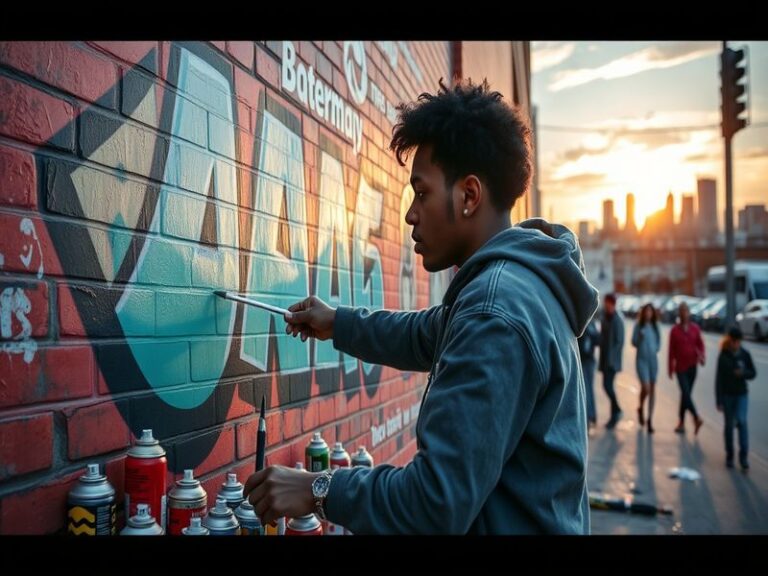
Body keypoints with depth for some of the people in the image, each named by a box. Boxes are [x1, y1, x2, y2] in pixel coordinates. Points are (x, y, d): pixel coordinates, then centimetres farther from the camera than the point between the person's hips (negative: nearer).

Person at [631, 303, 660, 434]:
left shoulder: (654, 326, 5)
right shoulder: (638, 326, -3)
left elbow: (658, 340, 17)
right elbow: (634, 342, -1)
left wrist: (656, 348, 0)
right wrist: (640, 337, -18)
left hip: (653, 359, 3)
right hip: (641, 360, -3)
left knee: (652, 389, 3)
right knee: (646, 388, -13)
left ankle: (650, 420, 10)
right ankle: (641, 408, 19)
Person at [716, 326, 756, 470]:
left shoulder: (745, 355, -1)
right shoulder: (723, 357, -6)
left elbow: (753, 373, 7)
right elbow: (719, 379, -6)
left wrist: (743, 373, -17)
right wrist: (719, 401, -8)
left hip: (741, 394, 1)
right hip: (727, 395, -1)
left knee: (742, 421, -14)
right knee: (729, 424, 7)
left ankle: (743, 456, -11)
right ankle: (729, 455, 18)